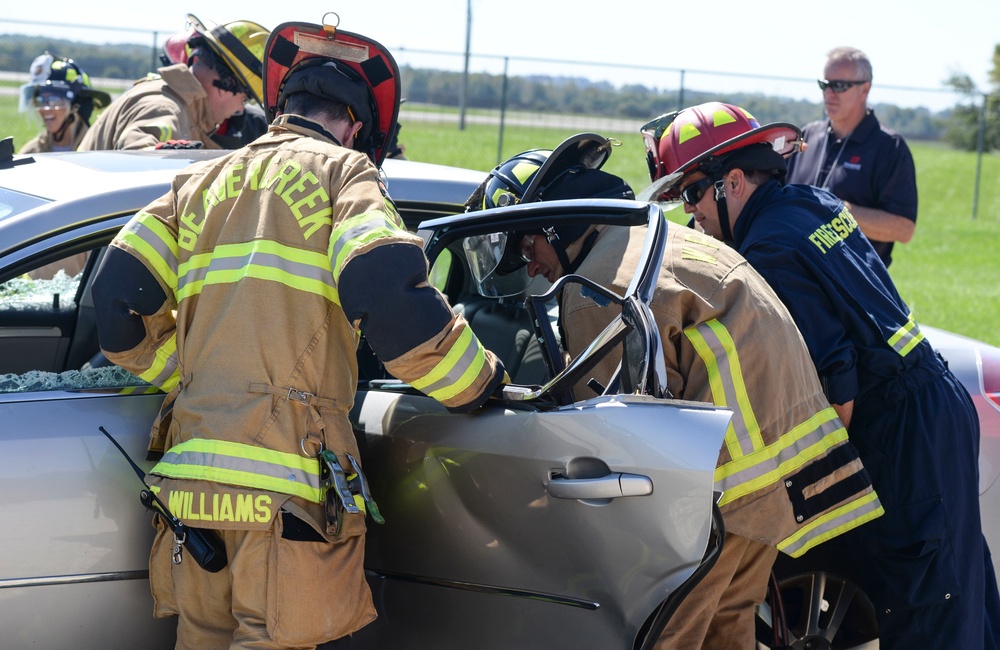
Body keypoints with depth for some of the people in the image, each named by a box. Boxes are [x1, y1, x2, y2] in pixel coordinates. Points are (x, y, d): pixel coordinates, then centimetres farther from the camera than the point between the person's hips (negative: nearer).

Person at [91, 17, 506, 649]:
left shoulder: (203, 182, 22)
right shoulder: (342, 171, 6)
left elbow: (120, 297, 10)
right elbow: (387, 291, -12)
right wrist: (478, 382, 0)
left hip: (191, 477, 5)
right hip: (289, 486, -5)